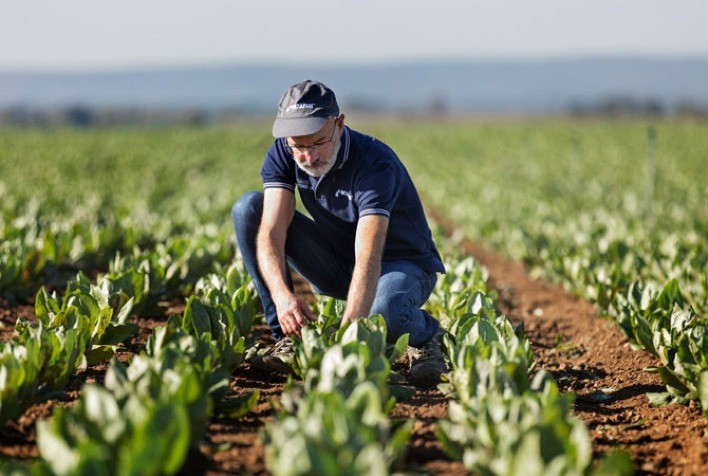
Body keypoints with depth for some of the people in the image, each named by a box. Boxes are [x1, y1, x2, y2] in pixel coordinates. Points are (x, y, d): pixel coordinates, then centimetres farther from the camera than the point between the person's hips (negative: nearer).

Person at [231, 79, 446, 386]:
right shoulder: (282, 155, -14)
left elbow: (368, 259, -41)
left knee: (384, 312, -43)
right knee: (249, 208, -14)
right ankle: (288, 338, -9)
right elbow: (271, 230, -26)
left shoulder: (374, 162, -30)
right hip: (338, 265, 6)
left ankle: (425, 334, -3)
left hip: (402, 265, -6)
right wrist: (281, 294, -46)